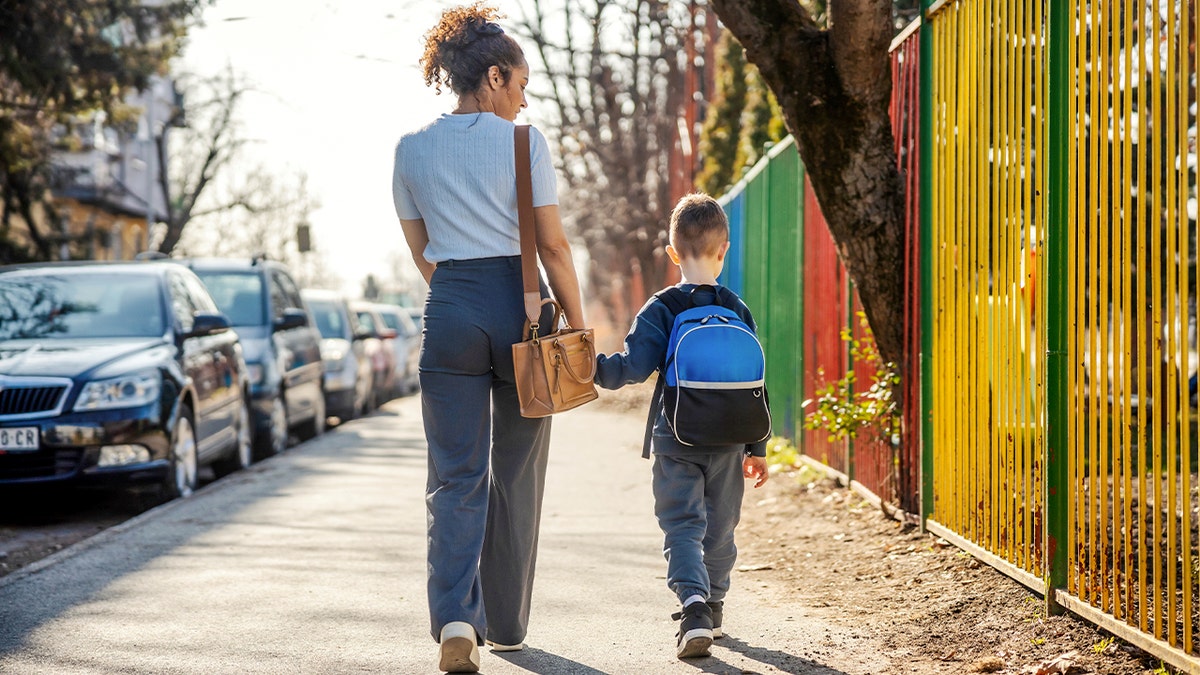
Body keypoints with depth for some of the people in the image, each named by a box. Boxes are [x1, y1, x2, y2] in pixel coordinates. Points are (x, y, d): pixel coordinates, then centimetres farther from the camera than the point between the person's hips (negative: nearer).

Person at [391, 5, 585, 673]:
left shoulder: (413, 149, 8)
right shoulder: (523, 141, -4)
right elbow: (552, 245, -8)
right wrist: (578, 324, 0)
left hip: (450, 312, 2)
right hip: (521, 307, -2)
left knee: (456, 475, 2)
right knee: (517, 474, 12)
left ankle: (456, 618, -18)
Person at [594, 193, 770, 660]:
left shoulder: (661, 310, -7)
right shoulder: (737, 311, 2)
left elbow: (633, 367, -16)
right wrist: (757, 447, 11)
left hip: (676, 442, -3)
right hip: (727, 443, 3)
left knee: (682, 526, -1)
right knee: (720, 528, 17)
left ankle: (694, 604, -22)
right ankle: (712, 609, 28)